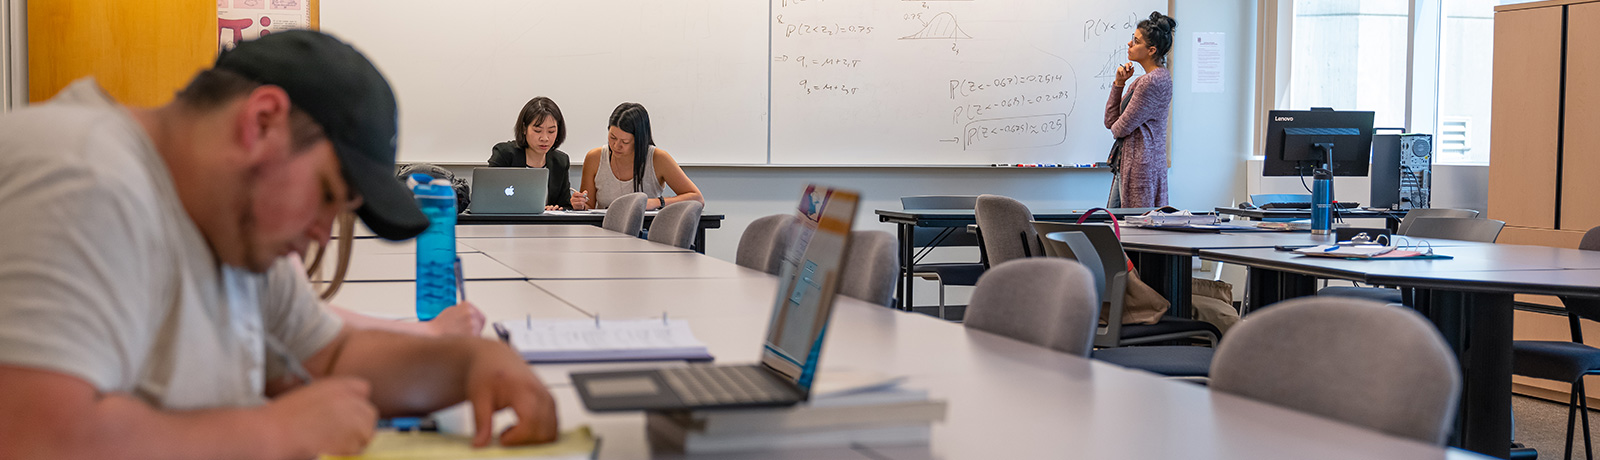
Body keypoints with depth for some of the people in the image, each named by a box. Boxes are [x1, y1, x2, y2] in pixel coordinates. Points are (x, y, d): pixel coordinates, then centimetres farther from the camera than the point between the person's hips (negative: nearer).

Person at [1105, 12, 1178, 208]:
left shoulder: (1152, 81, -17)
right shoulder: (1147, 79, 16)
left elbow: (1120, 128, -16)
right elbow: (1110, 121, 13)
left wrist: (1116, 126, 9)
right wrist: (1119, 83, 3)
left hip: (1140, 165, -10)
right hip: (1126, 164, 10)